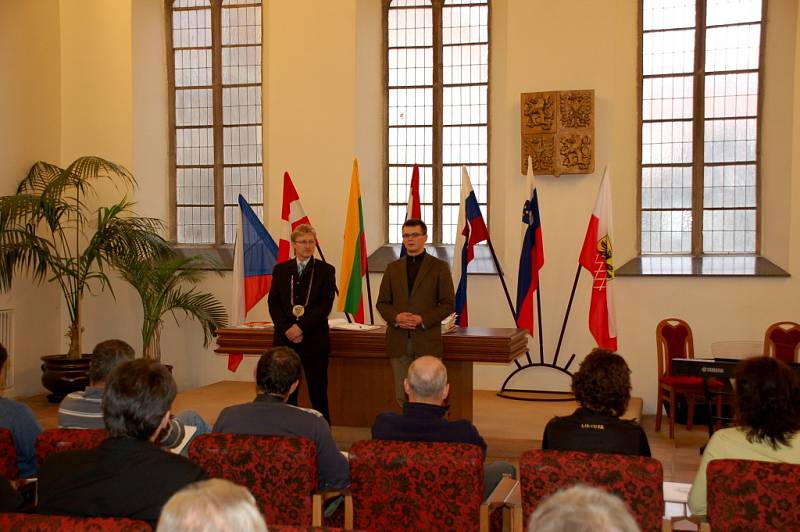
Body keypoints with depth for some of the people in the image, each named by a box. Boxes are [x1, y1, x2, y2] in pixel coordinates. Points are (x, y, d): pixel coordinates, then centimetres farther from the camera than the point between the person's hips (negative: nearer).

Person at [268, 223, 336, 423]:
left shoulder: (326, 270, 3)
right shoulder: (280, 270, 11)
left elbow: (325, 305, -6)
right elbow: (273, 303, 5)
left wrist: (301, 327, -14)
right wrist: (287, 330, -9)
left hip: (314, 339, -2)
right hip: (284, 338, 2)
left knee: (318, 391, 1)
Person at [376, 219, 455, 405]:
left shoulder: (439, 267, 2)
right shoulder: (393, 268, 13)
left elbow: (448, 304, -1)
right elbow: (382, 302, 12)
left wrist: (422, 319, -14)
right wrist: (396, 317, -9)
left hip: (427, 341, -3)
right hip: (399, 341, 3)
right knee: (402, 396, 5)